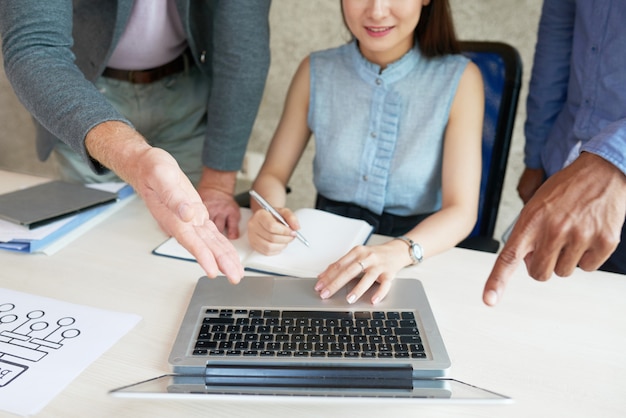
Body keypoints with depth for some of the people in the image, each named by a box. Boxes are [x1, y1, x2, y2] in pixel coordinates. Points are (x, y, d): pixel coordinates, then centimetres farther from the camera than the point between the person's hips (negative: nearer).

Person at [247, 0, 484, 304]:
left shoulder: (459, 79, -6)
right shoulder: (316, 72, 1)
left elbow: (461, 211, -12)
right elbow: (273, 174, 3)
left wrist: (397, 252, -33)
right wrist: (266, 215, -21)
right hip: (324, 253, 3)